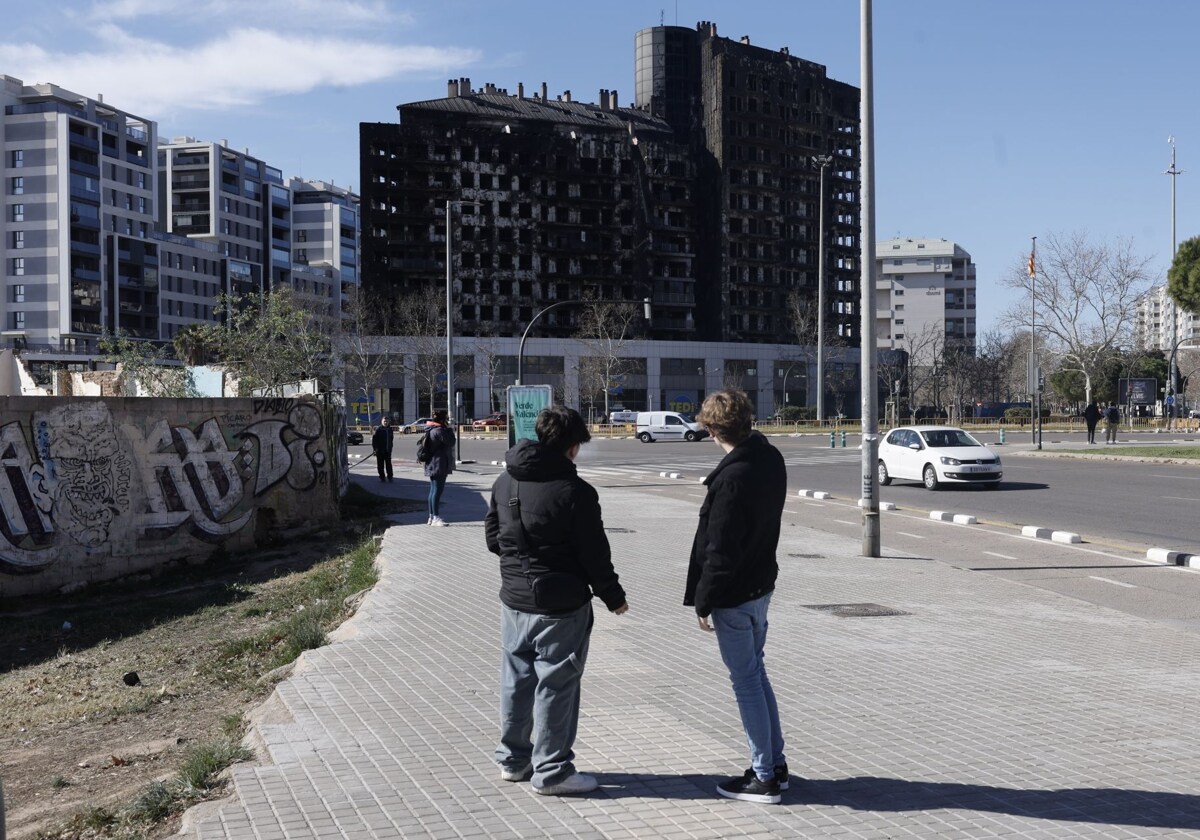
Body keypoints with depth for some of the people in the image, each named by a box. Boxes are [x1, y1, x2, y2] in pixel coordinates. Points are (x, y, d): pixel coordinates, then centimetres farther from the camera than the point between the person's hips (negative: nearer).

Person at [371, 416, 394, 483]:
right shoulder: (378, 430, -9)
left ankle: (390, 476, 12)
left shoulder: (390, 430, 8)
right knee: (380, 464, 3)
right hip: (380, 450, -4)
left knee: (388, 464, 5)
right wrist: (374, 449, -14)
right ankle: (382, 477, 11)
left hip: (388, 450, 4)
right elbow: (374, 439, -10)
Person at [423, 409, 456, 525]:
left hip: (433, 465, 11)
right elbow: (451, 441, -15)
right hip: (439, 465, -11)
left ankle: (432, 516, 17)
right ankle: (436, 517, -7)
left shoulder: (432, 430, 14)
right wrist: (449, 428, -10)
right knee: (437, 490, -8)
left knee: (434, 490, 13)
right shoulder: (439, 431, -18)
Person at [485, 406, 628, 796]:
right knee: (556, 685, 3)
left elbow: (492, 536, 12)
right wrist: (613, 596, -1)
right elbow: (594, 553, -14)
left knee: (516, 680, 17)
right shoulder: (574, 491, -18)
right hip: (561, 605, -7)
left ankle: (512, 758, 29)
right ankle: (551, 771, 10)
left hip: (514, 599, 7)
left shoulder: (505, 482, 3)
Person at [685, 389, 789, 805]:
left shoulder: (732, 478, -25)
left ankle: (763, 777, 12)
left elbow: (720, 550, -22)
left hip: (733, 597, -9)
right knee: (756, 673, 19)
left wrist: (703, 601, -14)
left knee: (746, 681, 2)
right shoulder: (771, 459, 2)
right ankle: (776, 765, 28)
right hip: (762, 585, 9)